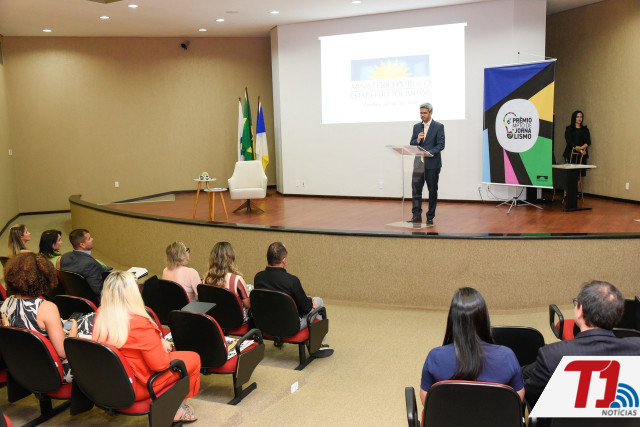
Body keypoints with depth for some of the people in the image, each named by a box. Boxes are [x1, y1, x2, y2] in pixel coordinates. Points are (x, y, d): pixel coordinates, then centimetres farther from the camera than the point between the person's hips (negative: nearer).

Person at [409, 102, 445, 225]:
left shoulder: (439, 127, -2)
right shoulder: (416, 126, 12)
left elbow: (441, 145, -9)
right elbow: (412, 144, 11)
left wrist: (430, 152, -24)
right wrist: (418, 140, -10)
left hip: (432, 163, -3)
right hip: (419, 163, 3)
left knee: (432, 191, 4)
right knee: (416, 188, -7)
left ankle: (430, 217, 13)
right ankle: (417, 215, -3)